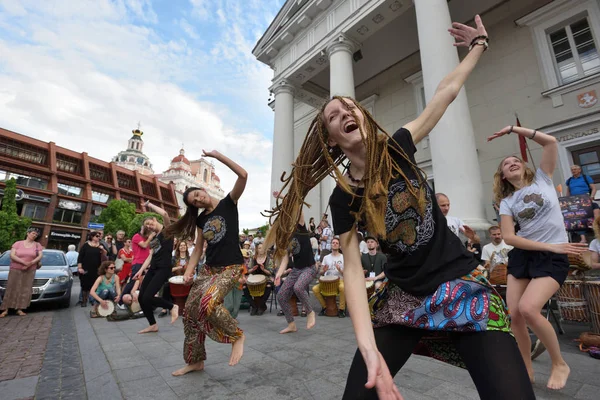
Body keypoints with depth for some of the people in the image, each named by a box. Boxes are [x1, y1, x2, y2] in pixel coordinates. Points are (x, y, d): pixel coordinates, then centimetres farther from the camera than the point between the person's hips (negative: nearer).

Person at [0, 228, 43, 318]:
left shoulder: (37, 245, 6)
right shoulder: (17, 243, 3)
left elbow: (40, 256, -1)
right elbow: (12, 255, -7)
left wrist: (30, 264, -15)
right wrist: (24, 262, -20)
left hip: (30, 271, 1)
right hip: (15, 270, -1)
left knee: (25, 289, -4)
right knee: (11, 289, -1)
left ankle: (19, 309, 0)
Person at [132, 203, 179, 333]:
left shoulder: (166, 230, -2)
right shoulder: (154, 238, 20)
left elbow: (164, 214, -21)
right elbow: (150, 256, 17)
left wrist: (150, 205, -7)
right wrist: (141, 270, 7)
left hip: (163, 268, -9)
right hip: (153, 269, 9)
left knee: (147, 297, -16)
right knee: (141, 298, 6)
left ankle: (172, 307, 6)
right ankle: (153, 325, 20)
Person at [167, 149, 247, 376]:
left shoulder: (228, 203, -4)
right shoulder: (201, 219, 11)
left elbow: (243, 175, -18)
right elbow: (198, 249, 13)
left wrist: (217, 155, -15)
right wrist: (189, 271, -2)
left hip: (231, 267, -7)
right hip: (209, 268, 7)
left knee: (208, 303, -29)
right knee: (190, 311, 5)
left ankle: (238, 335, -2)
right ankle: (195, 361, 25)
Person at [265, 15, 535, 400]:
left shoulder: (397, 148, -7)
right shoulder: (342, 199, -10)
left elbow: (446, 91, 6)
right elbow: (353, 268, -14)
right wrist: (369, 348, -22)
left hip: (462, 286, 1)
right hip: (403, 297, 0)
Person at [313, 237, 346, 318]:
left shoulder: (343, 257, 5)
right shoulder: (326, 257, 12)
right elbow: (321, 272, 11)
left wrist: (340, 270, -20)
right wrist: (324, 270, -13)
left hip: (339, 280, -3)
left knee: (343, 287, -37)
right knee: (315, 289, -21)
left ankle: (341, 309, -16)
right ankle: (324, 306, 3)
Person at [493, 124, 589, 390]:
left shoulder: (542, 179, 5)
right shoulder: (507, 202, 5)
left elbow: (551, 142, -4)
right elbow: (508, 237, -5)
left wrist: (513, 129, -3)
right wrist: (549, 246, -11)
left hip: (553, 258, -3)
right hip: (521, 256, 3)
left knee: (528, 309, -21)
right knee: (514, 314, -4)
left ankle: (559, 364, 6)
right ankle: (527, 370, 19)